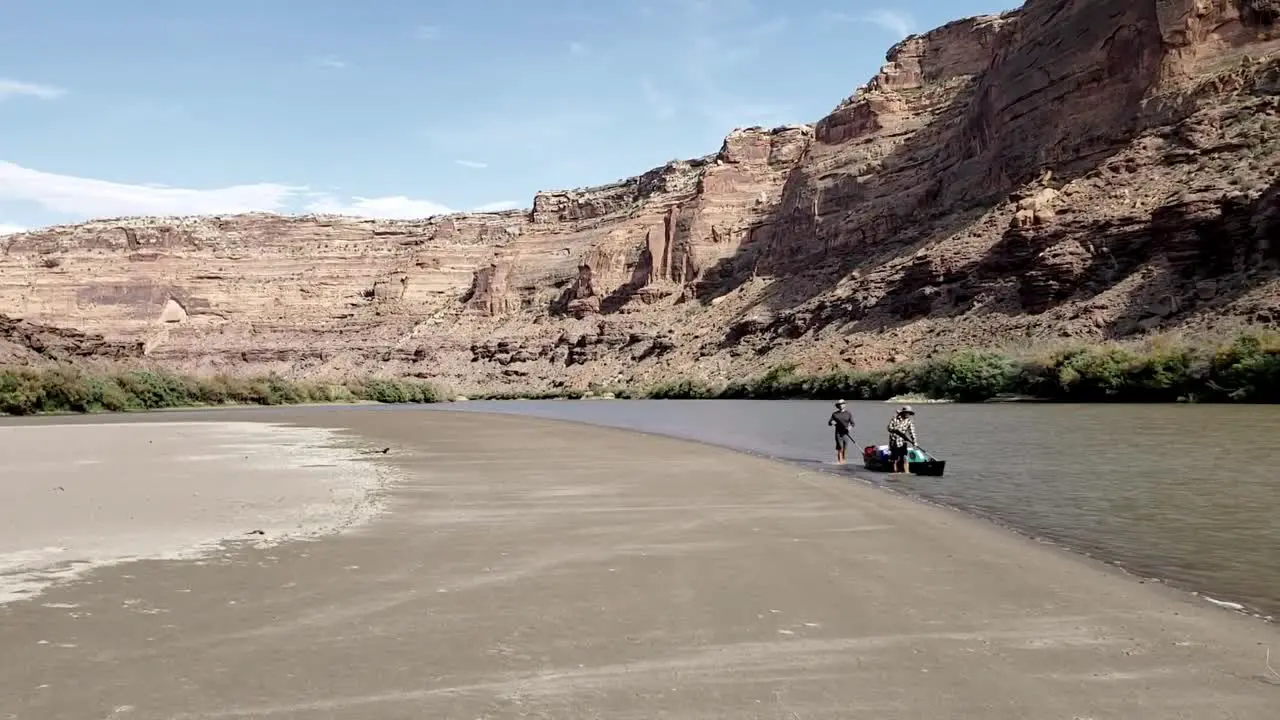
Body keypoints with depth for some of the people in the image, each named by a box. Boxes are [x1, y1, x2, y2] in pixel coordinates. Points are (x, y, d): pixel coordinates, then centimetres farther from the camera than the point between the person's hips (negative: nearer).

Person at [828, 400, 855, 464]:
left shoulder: (848, 414, 7)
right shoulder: (835, 414, 7)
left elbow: (852, 423, 4)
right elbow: (829, 423, 6)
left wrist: (850, 427, -17)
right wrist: (832, 422, -17)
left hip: (846, 433, 1)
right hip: (838, 433, -1)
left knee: (845, 448, 2)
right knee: (839, 448, -8)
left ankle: (843, 460, 15)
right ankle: (839, 461, -7)